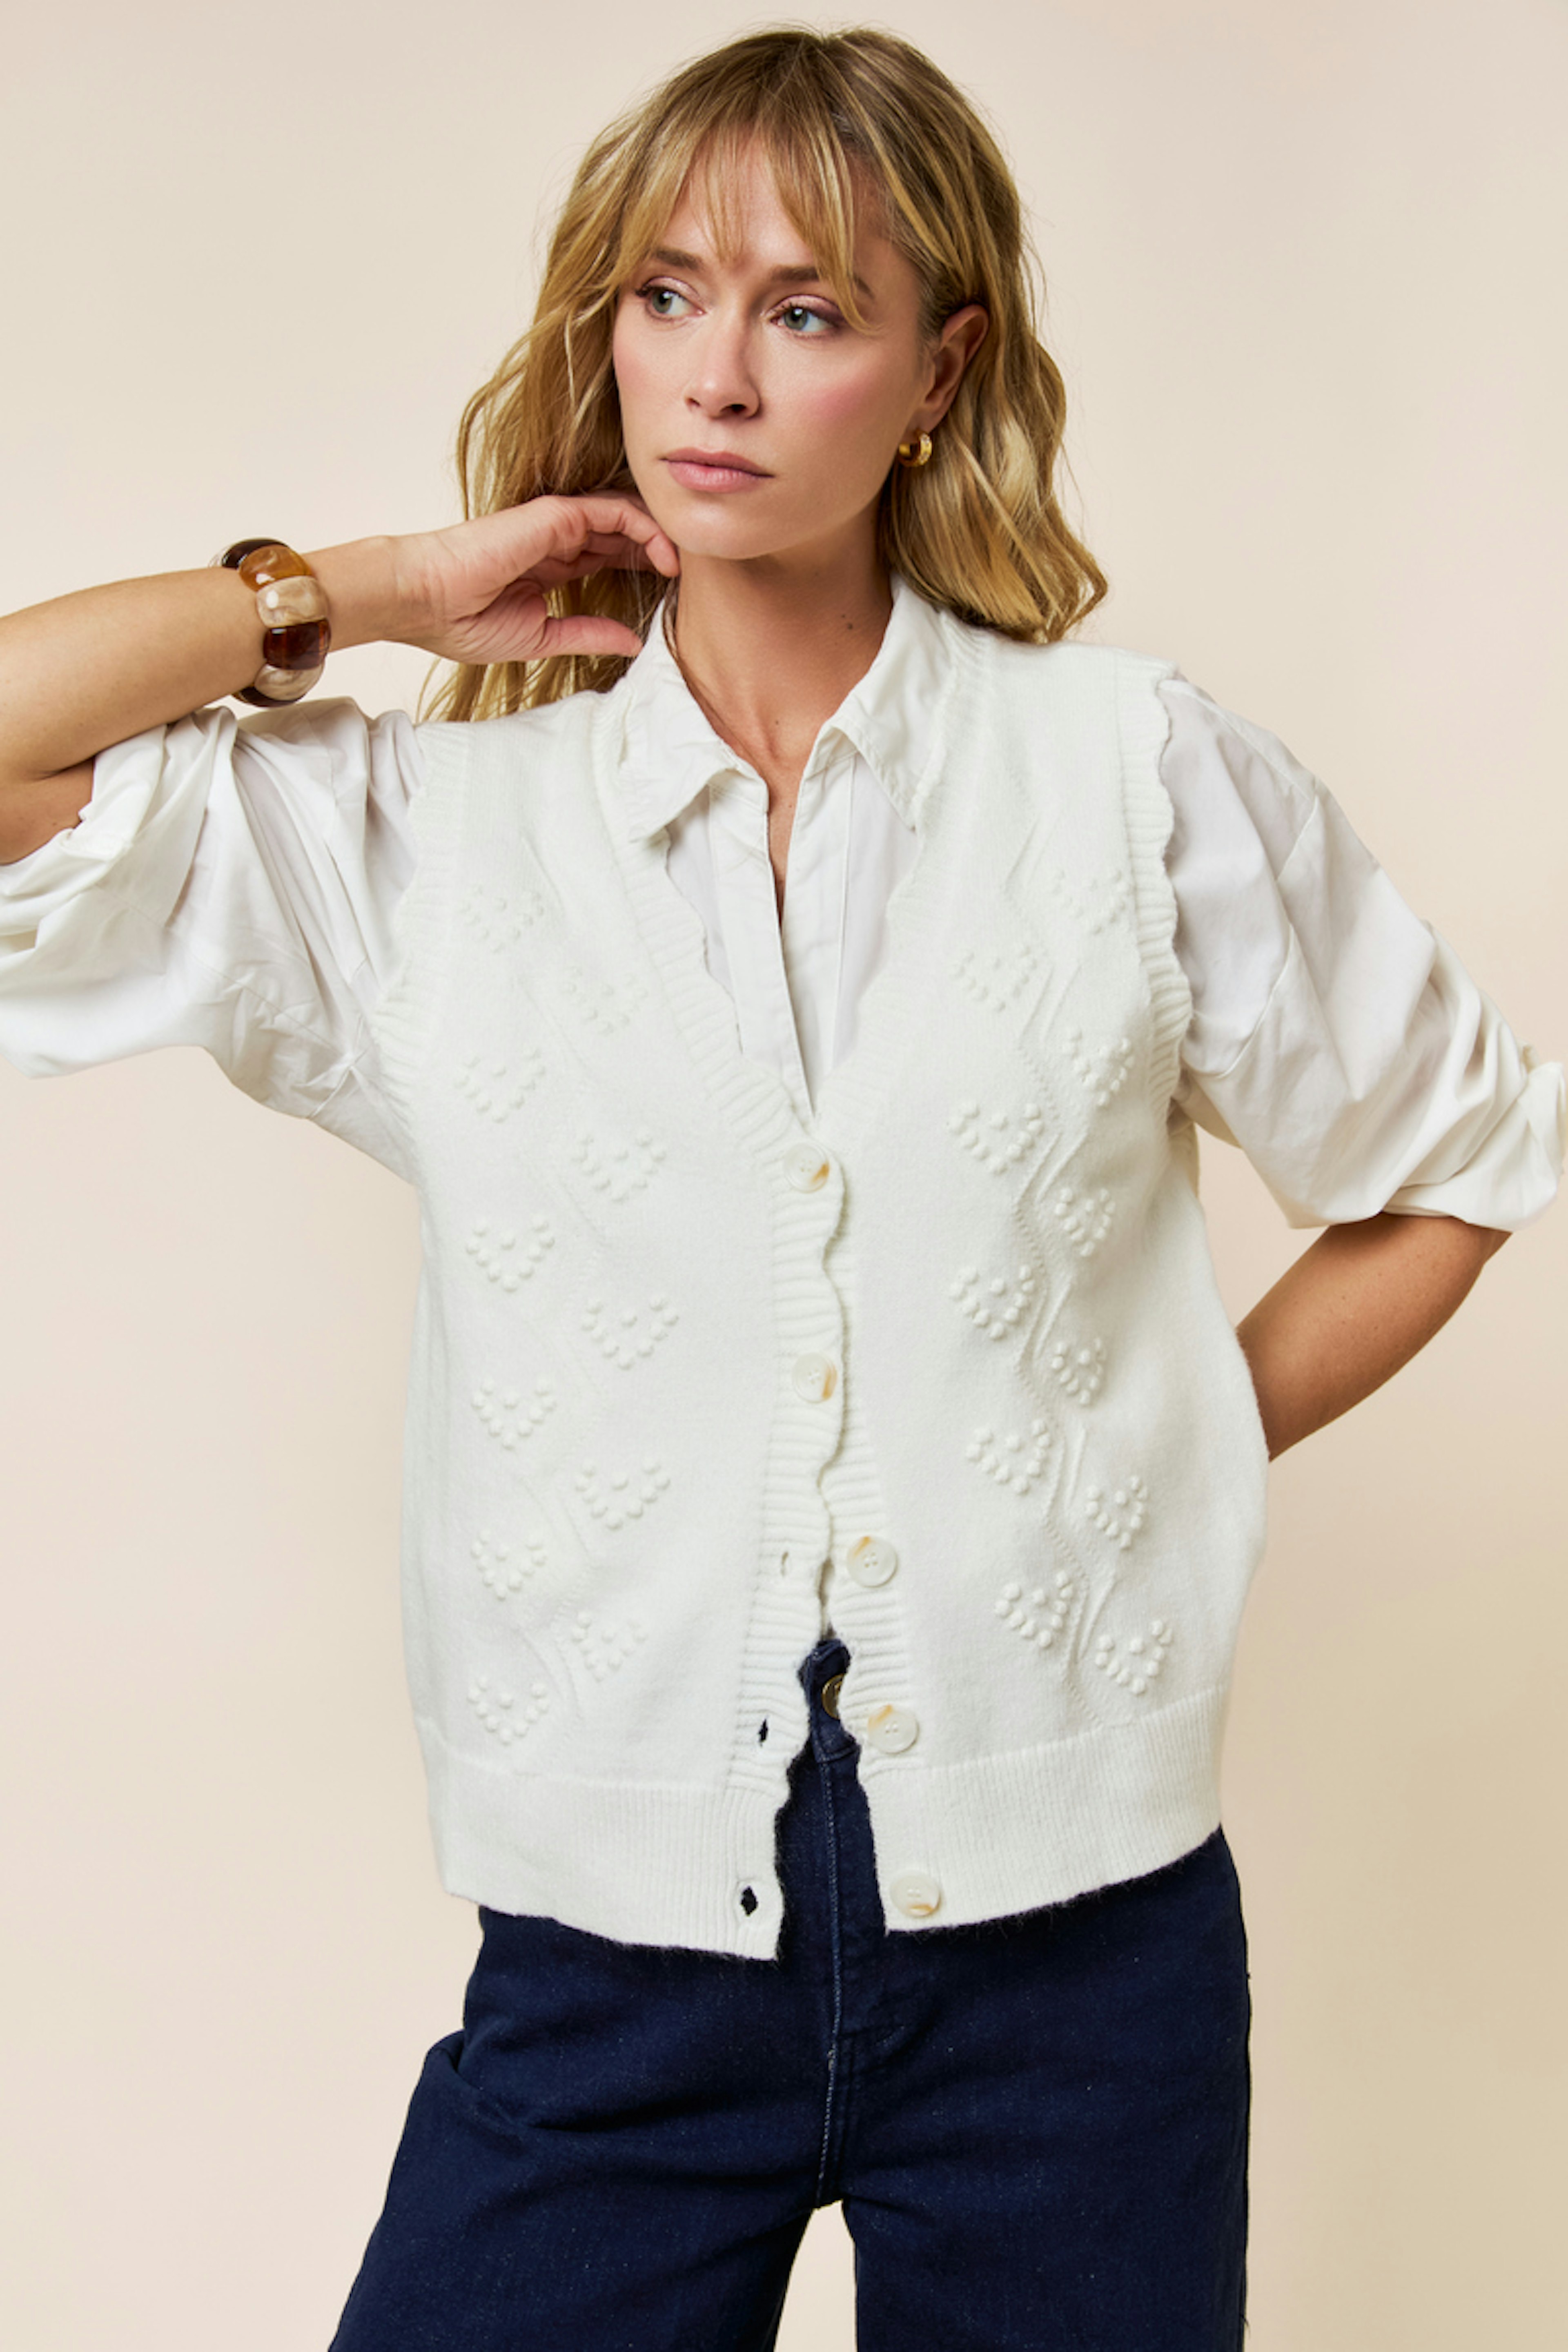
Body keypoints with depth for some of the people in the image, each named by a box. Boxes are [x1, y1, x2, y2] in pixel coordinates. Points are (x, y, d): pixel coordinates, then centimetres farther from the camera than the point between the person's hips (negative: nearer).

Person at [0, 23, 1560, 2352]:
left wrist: (1179, 1451, 4)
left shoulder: (1140, 770, 1)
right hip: (612, 1941, 0)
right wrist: (375, 588, -2)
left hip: (1069, 1922, 0)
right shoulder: (432, 829, 2)